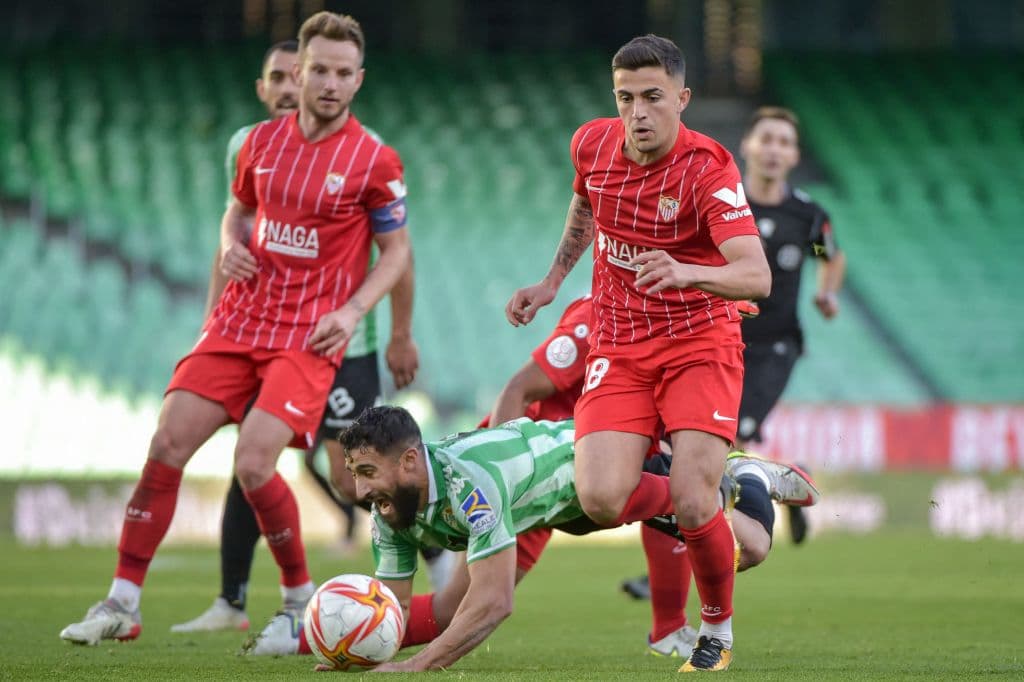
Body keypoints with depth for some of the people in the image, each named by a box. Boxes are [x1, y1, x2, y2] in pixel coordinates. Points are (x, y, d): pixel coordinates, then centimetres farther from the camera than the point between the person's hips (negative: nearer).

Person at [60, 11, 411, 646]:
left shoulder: (375, 160, -6)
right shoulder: (263, 140, 7)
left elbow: (397, 251, 2)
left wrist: (353, 310, -13)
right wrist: (231, 246, 0)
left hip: (310, 337, -5)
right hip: (240, 321, 5)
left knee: (253, 464, -20)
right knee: (167, 445, -6)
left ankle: (300, 600, 2)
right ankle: (123, 603, 2)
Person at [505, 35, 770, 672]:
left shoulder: (708, 169, -19)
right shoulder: (593, 144, -3)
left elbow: (757, 277, -31)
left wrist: (685, 273, -48)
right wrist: (553, 280, 23)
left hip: (700, 344, -4)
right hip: (619, 350, 4)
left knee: (693, 504, -19)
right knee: (601, 499, -17)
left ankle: (719, 630, 11)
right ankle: (708, 511, 17)